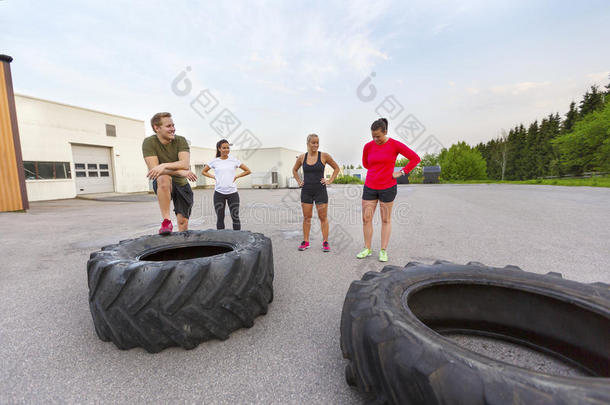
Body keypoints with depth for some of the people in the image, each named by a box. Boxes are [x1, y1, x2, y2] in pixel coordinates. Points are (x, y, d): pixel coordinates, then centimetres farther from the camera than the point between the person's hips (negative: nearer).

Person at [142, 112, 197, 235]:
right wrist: (181, 172, -32)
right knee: (164, 178, -39)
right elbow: (153, 169, -22)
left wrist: (164, 166, -38)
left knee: (183, 223, 1)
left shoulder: (181, 140, -9)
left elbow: (185, 164, -22)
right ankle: (166, 221, -29)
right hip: (161, 184, -2)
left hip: (182, 184, 2)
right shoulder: (149, 142, -13)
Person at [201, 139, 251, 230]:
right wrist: (213, 177, 3)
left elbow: (248, 171, 8)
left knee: (235, 217, 0)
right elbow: (203, 171, 17)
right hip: (219, 193, 1)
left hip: (232, 192, -1)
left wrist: (236, 176, -1)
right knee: (220, 218, 8)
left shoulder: (234, 160, 3)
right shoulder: (215, 161, 4)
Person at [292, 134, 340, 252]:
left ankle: (325, 242, 11)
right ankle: (305, 242, 17)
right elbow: (294, 170, 21)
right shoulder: (301, 157, 3)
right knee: (306, 217, 7)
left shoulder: (324, 156, -3)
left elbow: (336, 168, 8)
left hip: (320, 191, -2)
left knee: (323, 217, 2)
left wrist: (330, 181, -1)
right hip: (306, 192, 2)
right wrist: (299, 182, 9)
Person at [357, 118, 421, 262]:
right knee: (366, 219, 4)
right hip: (370, 188, 3)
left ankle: (383, 251, 17)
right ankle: (367, 249, 19)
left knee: (386, 220, 7)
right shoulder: (368, 146, 1)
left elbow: (415, 158, -4)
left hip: (387, 188, -3)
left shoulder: (395, 145, -8)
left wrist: (401, 172, -7)